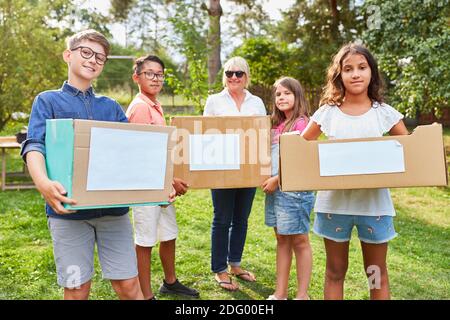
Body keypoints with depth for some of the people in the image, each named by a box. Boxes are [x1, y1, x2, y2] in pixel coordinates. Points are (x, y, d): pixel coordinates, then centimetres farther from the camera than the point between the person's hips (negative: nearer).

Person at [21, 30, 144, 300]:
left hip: (114, 206, 2)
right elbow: (35, 145, -7)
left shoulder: (111, 107, 17)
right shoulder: (48, 100, 9)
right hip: (69, 207, -2)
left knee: (128, 285, 3)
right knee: (77, 289, 5)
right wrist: (43, 182, -28)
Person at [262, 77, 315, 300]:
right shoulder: (277, 125, 14)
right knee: (282, 239, 13)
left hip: (294, 187, -8)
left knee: (299, 241, 3)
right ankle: (280, 293, 23)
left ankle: (302, 294, 16)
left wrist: (276, 179, -15)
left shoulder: (301, 123, -9)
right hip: (275, 188, 8)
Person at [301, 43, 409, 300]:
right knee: (335, 271, 14)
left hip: (374, 202, 0)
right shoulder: (327, 113, -1)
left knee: (377, 273, 14)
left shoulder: (384, 113, 0)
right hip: (334, 201, 0)